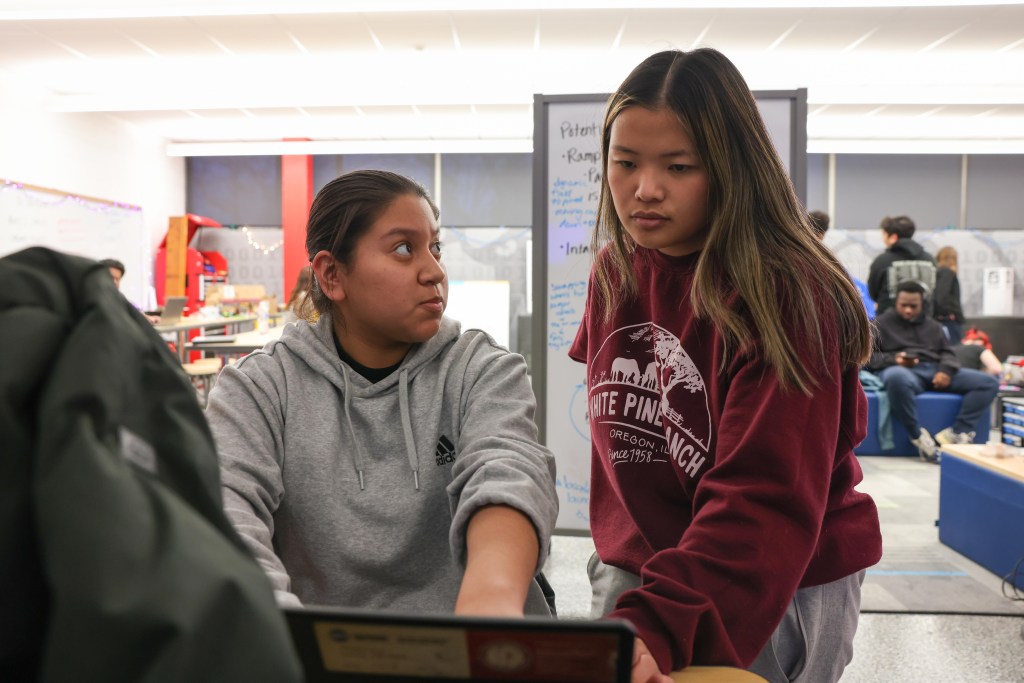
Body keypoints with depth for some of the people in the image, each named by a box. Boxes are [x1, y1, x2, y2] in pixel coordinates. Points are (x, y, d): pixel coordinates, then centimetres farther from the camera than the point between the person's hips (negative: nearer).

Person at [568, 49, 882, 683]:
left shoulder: (783, 297, -22)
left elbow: (765, 499, -27)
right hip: (636, 570, 6)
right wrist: (621, 572, 10)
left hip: (772, 589, -5)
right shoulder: (615, 271, -2)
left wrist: (654, 625, -37)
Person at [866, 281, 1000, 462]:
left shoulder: (932, 325, 29)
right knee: (897, 378, -44)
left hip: (935, 370, 5)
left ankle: (956, 432, -21)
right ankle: (919, 436, -31)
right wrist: (894, 359, -14)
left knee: (989, 382, -14)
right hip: (902, 370, -5)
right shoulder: (881, 323, 16)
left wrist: (946, 370, -4)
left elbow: (947, 353, 20)